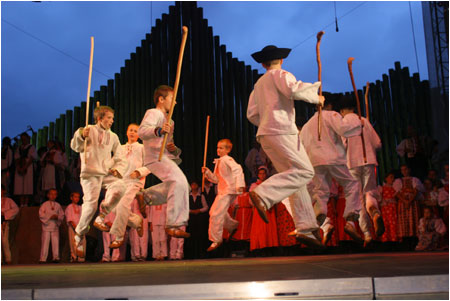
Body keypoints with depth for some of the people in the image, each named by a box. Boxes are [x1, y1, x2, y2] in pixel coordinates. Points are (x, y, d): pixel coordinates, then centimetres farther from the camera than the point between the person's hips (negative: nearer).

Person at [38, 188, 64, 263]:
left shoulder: (58, 205, 11)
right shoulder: (44, 204, 3)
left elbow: (62, 215, 10)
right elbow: (41, 214, -7)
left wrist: (57, 217, -11)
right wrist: (50, 216, -16)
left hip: (55, 226, 3)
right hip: (46, 226, -2)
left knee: (56, 242, 0)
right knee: (45, 242, -2)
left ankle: (56, 257, 6)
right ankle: (43, 259, 2)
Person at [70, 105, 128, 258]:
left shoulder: (113, 136, 18)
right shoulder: (89, 130, 6)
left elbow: (121, 158, 18)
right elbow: (76, 147, -7)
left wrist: (118, 169, -3)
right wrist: (81, 136, -28)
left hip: (107, 174, 4)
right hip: (90, 174, -3)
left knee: (119, 187, -27)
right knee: (91, 204, -18)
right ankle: (79, 236, 3)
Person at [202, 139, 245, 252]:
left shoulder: (227, 159, -10)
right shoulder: (218, 162, 18)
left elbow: (237, 169, -25)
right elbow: (216, 179, 21)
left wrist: (240, 184, -36)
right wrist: (207, 172, 7)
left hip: (229, 190, -10)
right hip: (222, 191, 10)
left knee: (216, 214, -14)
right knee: (214, 212, 19)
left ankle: (216, 240, -5)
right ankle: (232, 227, 37)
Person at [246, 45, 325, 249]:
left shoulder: (259, 83, 27)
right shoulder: (280, 74, 5)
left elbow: (252, 114, 21)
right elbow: (294, 90, -17)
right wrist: (316, 98, -2)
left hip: (265, 133, 8)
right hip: (281, 130, -8)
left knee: (295, 176, 5)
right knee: (304, 171, -13)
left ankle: (305, 229, -2)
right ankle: (262, 195, -28)